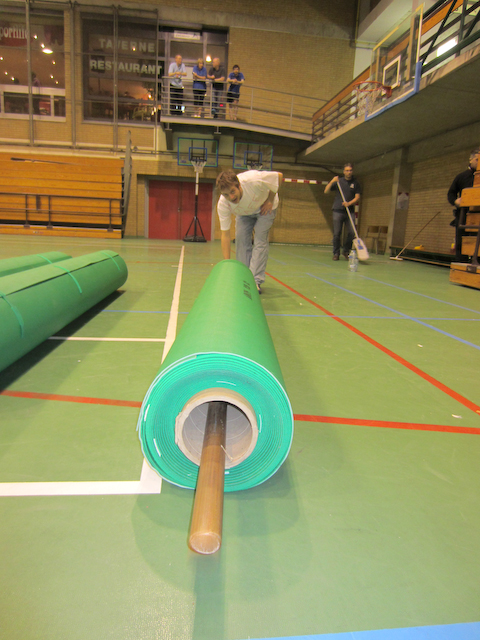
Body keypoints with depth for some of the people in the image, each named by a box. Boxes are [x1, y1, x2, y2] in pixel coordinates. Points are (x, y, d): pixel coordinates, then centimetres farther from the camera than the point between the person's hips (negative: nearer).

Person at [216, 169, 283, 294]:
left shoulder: (254, 180, -43)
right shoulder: (222, 204, -33)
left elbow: (279, 176, -23)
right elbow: (225, 235, -28)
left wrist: (270, 200, -20)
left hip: (265, 208, -2)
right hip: (244, 213, 3)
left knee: (260, 240, -14)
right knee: (241, 239, -10)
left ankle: (256, 281, -15)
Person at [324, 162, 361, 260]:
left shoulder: (355, 184, 11)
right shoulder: (338, 181, 9)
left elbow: (357, 197, 4)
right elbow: (326, 191, 3)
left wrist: (349, 203, -14)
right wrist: (332, 181, -11)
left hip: (350, 211, 1)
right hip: (338, 211, -1)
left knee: (351, 232, -7)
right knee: (337, 233, -2)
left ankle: (346, 251, 12)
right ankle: (336, 253, 8)